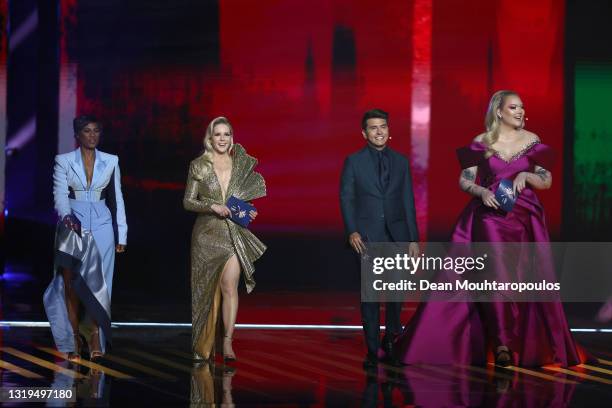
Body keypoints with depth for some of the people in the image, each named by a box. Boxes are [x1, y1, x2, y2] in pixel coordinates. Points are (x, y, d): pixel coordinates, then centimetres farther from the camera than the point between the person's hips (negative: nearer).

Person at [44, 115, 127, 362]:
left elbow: (117, 200, 12)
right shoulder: (63, 161, 3)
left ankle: (95, 340, -1)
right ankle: (74, 343, 3)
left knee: (97, 283, -7)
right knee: (71, 284, -2)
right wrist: (67, 216, -27)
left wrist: (122, 235, 9)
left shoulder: (111, 161, 9)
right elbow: (60, 195, -7)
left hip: (101, 226, 1)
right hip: (72, 227, -1)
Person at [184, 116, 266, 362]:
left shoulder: (242, 165, 8)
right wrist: (212, 206, -14)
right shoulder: (198, 166, 1)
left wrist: (249, 212, 0)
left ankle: (228, 343, -12)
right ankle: (203, 345, 16)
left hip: (234, 234, 1)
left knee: (230, 287, -11)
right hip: (207, 234, 0)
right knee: (206, 289, 5)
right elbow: (188, 202, 0)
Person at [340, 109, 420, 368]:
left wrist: (414, 238, 6)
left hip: (397, 234, 2)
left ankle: (391, 338, 23)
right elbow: (346, 198, 2)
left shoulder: (401, 161, 10)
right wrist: (351, 231, -11)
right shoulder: (354, 162, 4)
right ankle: (372, 350, 2)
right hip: (368, 235, -2)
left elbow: (408, 201, 10)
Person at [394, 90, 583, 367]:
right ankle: (501, 344, -16)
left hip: (524, 219, 2)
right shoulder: (482, 142, 3)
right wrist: (482, 192, -17)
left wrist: (526, 175, -12)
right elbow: (464, 180, 2)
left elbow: (547, 180, 6)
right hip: (490, 216, -2)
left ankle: (532, 348, 7)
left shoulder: (532, 141, 7)